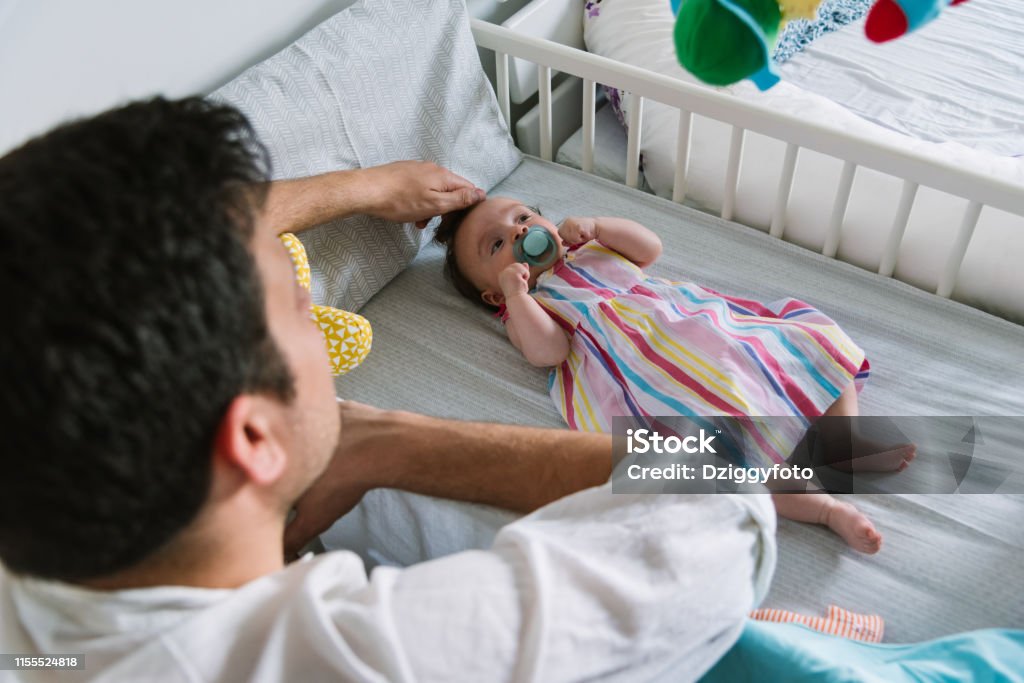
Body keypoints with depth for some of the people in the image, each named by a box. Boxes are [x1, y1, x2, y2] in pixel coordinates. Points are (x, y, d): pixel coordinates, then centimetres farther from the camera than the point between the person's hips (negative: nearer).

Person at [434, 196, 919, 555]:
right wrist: (516, 292, -9)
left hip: (708, 320, 7)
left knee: (815, 344, -2)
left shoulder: (591, 251, 33)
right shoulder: (526, 309, 16)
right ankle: (825, 508, -30)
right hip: (656, 373, -7)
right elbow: (549, 350, -4)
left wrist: (594, 226, 13)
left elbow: (650, 247, 22)